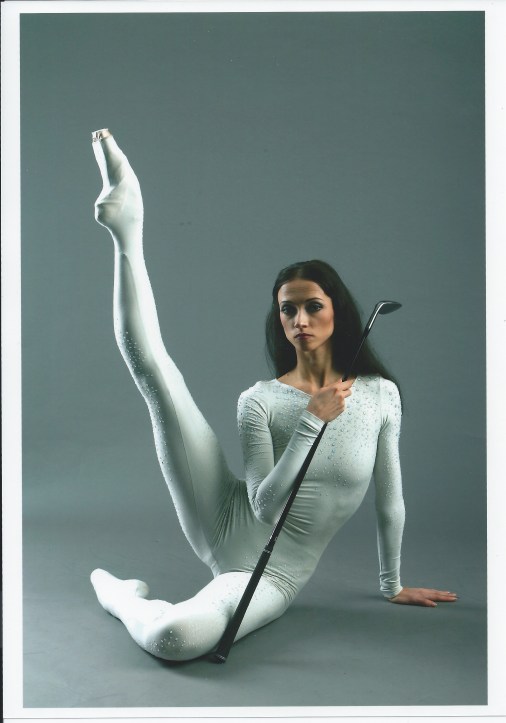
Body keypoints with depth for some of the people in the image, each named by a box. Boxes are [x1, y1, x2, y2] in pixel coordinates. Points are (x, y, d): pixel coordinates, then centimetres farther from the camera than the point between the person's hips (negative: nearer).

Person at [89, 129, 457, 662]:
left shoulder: (380, 394, -1)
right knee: (151, 366, -8)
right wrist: (313, 420, -20)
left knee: (175, 638, -35)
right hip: (225, 525, 1)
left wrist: (393, 585, 17)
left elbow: (390, 499, 9)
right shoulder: (259, 400, -3)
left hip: (272, 577, -1)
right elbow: (264, 506, -11)